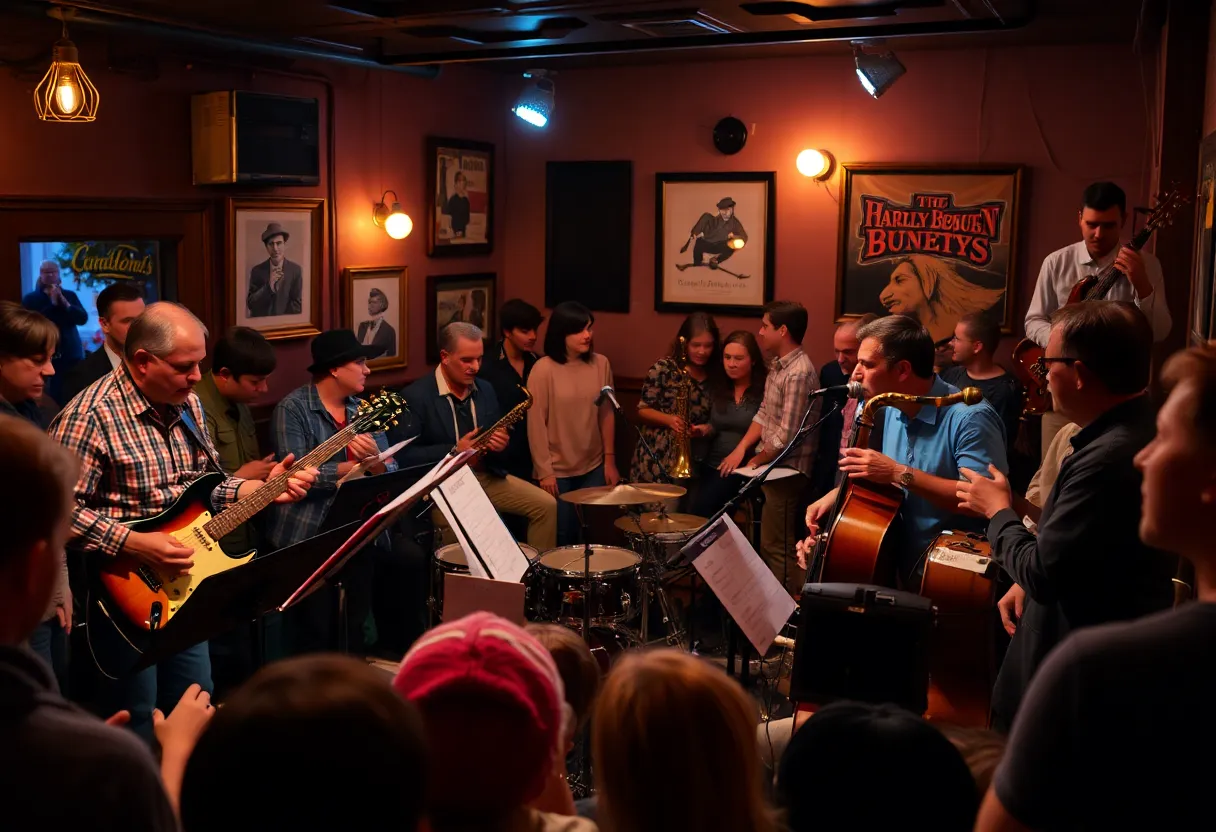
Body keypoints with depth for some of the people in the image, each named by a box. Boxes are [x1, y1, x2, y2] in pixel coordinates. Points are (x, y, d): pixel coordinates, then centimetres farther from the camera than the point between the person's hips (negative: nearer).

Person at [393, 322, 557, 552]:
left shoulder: (485, 389, 9)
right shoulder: (415, 396, -11)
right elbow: (404, 455, -15)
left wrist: (500, 442, -6)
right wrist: (454, 451, -22)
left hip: (486, 476, 6)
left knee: (546, 505, -7)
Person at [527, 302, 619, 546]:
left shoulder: (600, 364, 0)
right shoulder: (544, 369, -12)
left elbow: (607, 415, 5)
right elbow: (536, 424, -11)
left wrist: (610, 460, 5)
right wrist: (544, 470, -12)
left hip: (593, 467, 4)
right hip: (557, 470, -3)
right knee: (562, 537, 6)